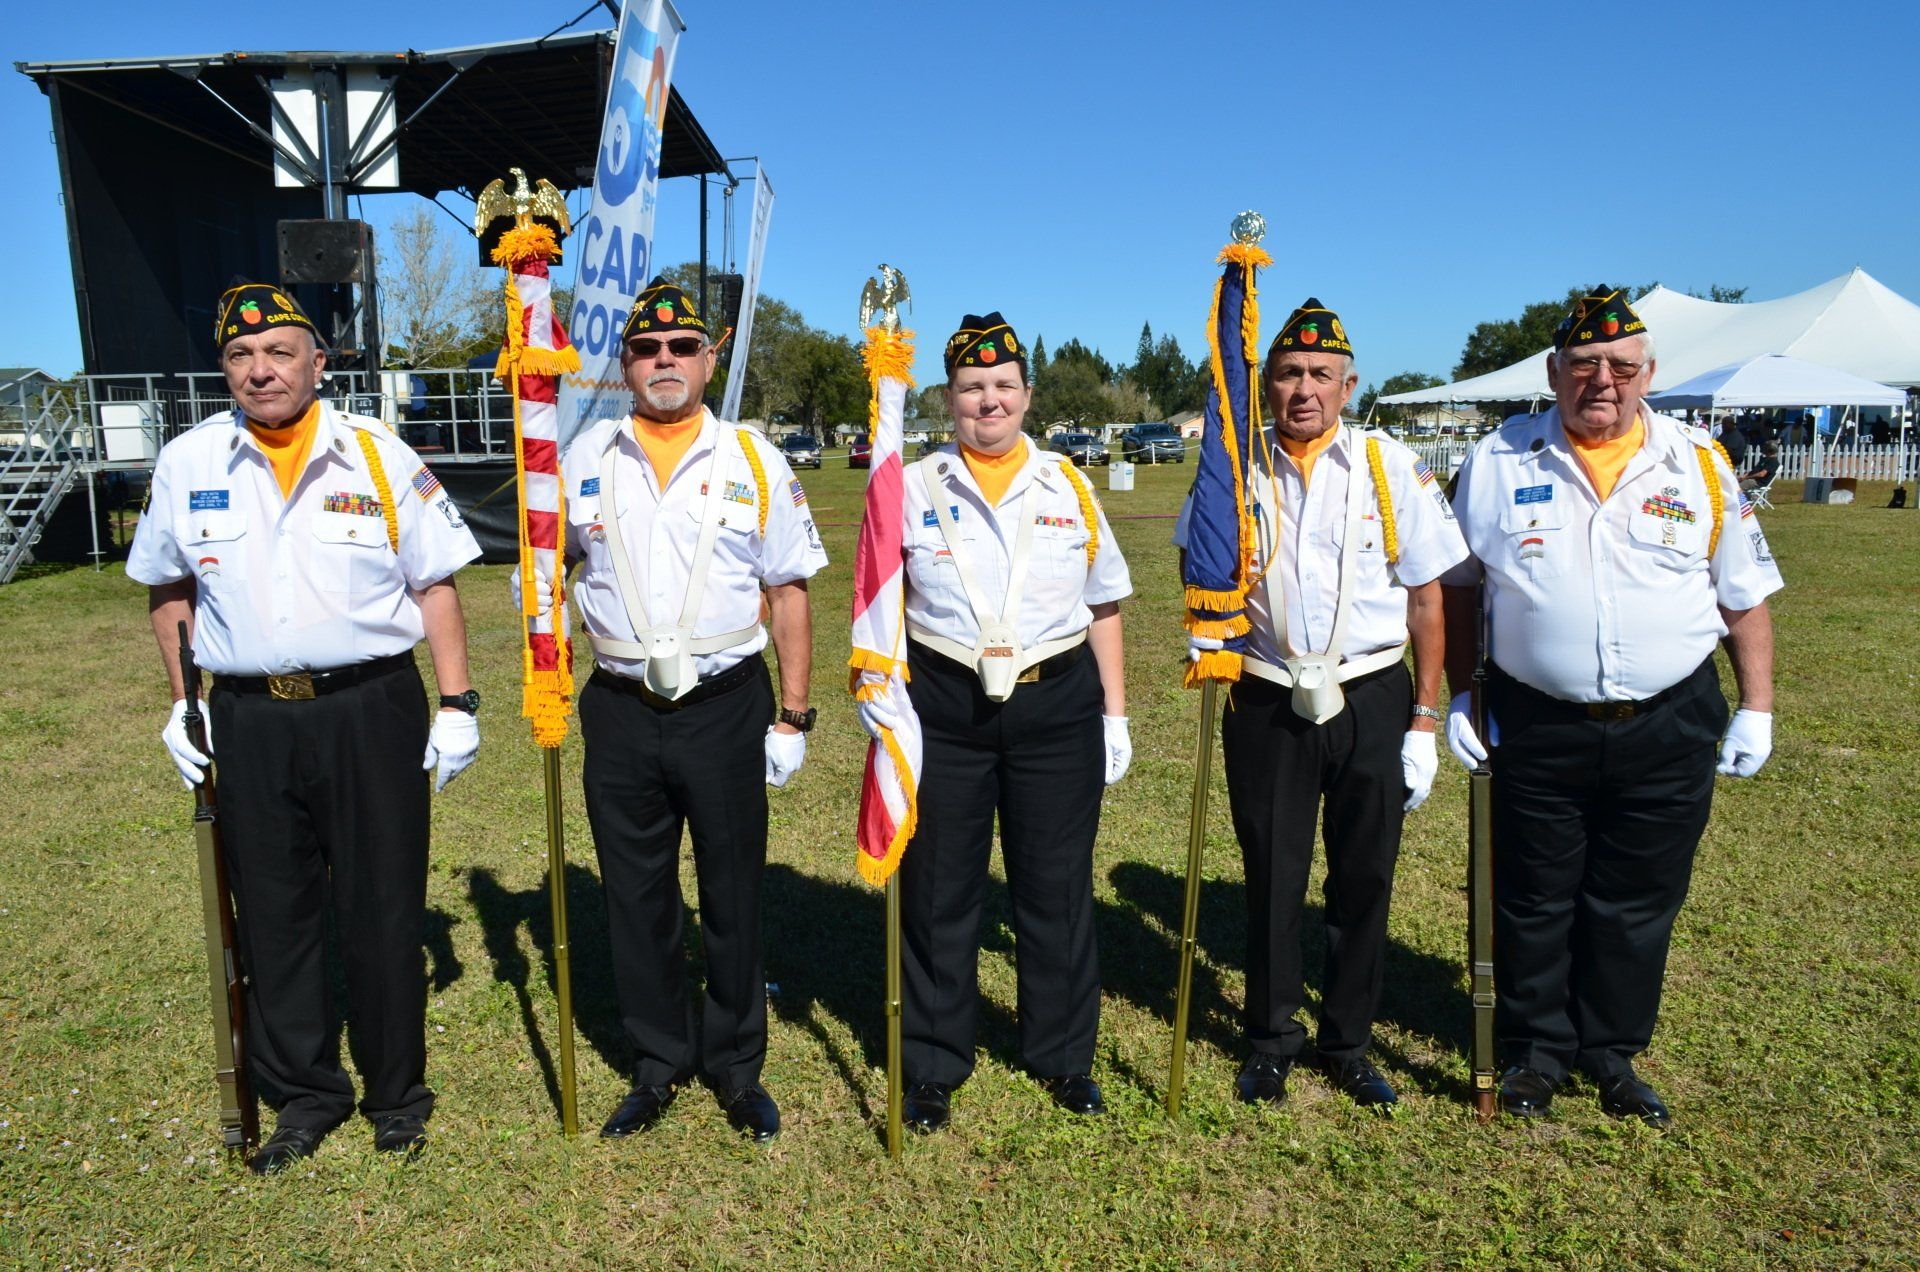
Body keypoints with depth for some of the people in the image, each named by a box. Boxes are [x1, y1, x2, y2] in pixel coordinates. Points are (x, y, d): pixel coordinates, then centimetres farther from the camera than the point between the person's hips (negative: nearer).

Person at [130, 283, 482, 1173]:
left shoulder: (379, 456, -1)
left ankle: (396, 1092, 25)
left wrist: (457, 703, -3)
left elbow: (435, 584, 2)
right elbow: (168, 589, 16)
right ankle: (304, 1093, 30)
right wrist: (183, 701, 10)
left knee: (383, 908, 6)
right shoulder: (187, 463, 4)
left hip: (370, 707, -2)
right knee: (272, 913, 11)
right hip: (248, 717, 2)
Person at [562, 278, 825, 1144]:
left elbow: (790, 592, 2)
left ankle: (736, 1065, 27)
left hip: (726, 706, -1)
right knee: (635, 896, 11)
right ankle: (657, 1064, 29)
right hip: (621, 710, 2)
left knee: (733, 894, 8)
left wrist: (793, 716, -2)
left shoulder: (754, 462, 1)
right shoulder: (585, 458, 6)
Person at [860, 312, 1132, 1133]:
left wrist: (1114, 714, 9)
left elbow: (1102, 607, 12)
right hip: (944, 707, -1)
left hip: (1057, 705, 1)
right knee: (938, 891, 8)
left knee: (1056, 888, 11)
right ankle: (932, 1067, 26)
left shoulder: (1069, 487, 8)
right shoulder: (912, 488, 3)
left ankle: (1063, 1057, 30)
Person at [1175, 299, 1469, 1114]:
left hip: (1372, 702, 0)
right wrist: (1205, 628, -6)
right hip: (1266, 704, 1)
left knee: (1364, 879, 10)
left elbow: (1427, 599, 0)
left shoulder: (1393, 467, -3)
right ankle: (1271, 1039, 29)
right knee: (1271, 878, 9)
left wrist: (1423, 724, -2)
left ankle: (1348, 1042, 30)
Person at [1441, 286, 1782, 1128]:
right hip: (1538, 727, -1)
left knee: (1637, 904, 11)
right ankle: (1536, 1050, 27)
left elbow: (1744, 597, 9)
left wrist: (1756, 709, 6)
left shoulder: (1699, 467, 4)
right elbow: (1455, 585, 6)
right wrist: (1459, 694, 2)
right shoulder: (1499, 462, 1)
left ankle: (1613, 1053, 30)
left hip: (1669, 730, 1)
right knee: (1534, 900, 9)